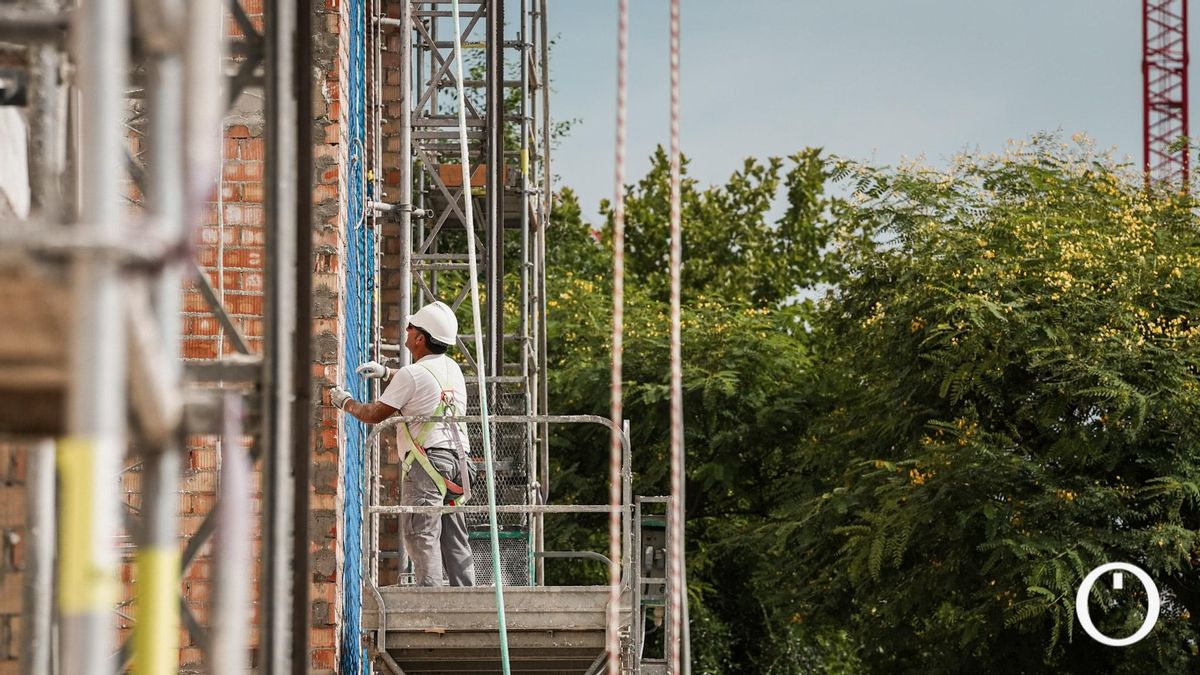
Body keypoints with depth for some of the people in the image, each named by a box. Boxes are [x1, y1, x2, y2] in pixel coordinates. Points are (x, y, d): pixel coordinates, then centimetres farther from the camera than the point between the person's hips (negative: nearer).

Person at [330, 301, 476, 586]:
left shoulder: (411, 374, -11)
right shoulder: (452, 369, 14)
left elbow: (375, 414, -4)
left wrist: (345, 402, 13)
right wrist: (386, 372, 34)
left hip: (427, 460, -8)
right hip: (457, 459, 8)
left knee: (421, 534, -8)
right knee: (454, 535, 10)